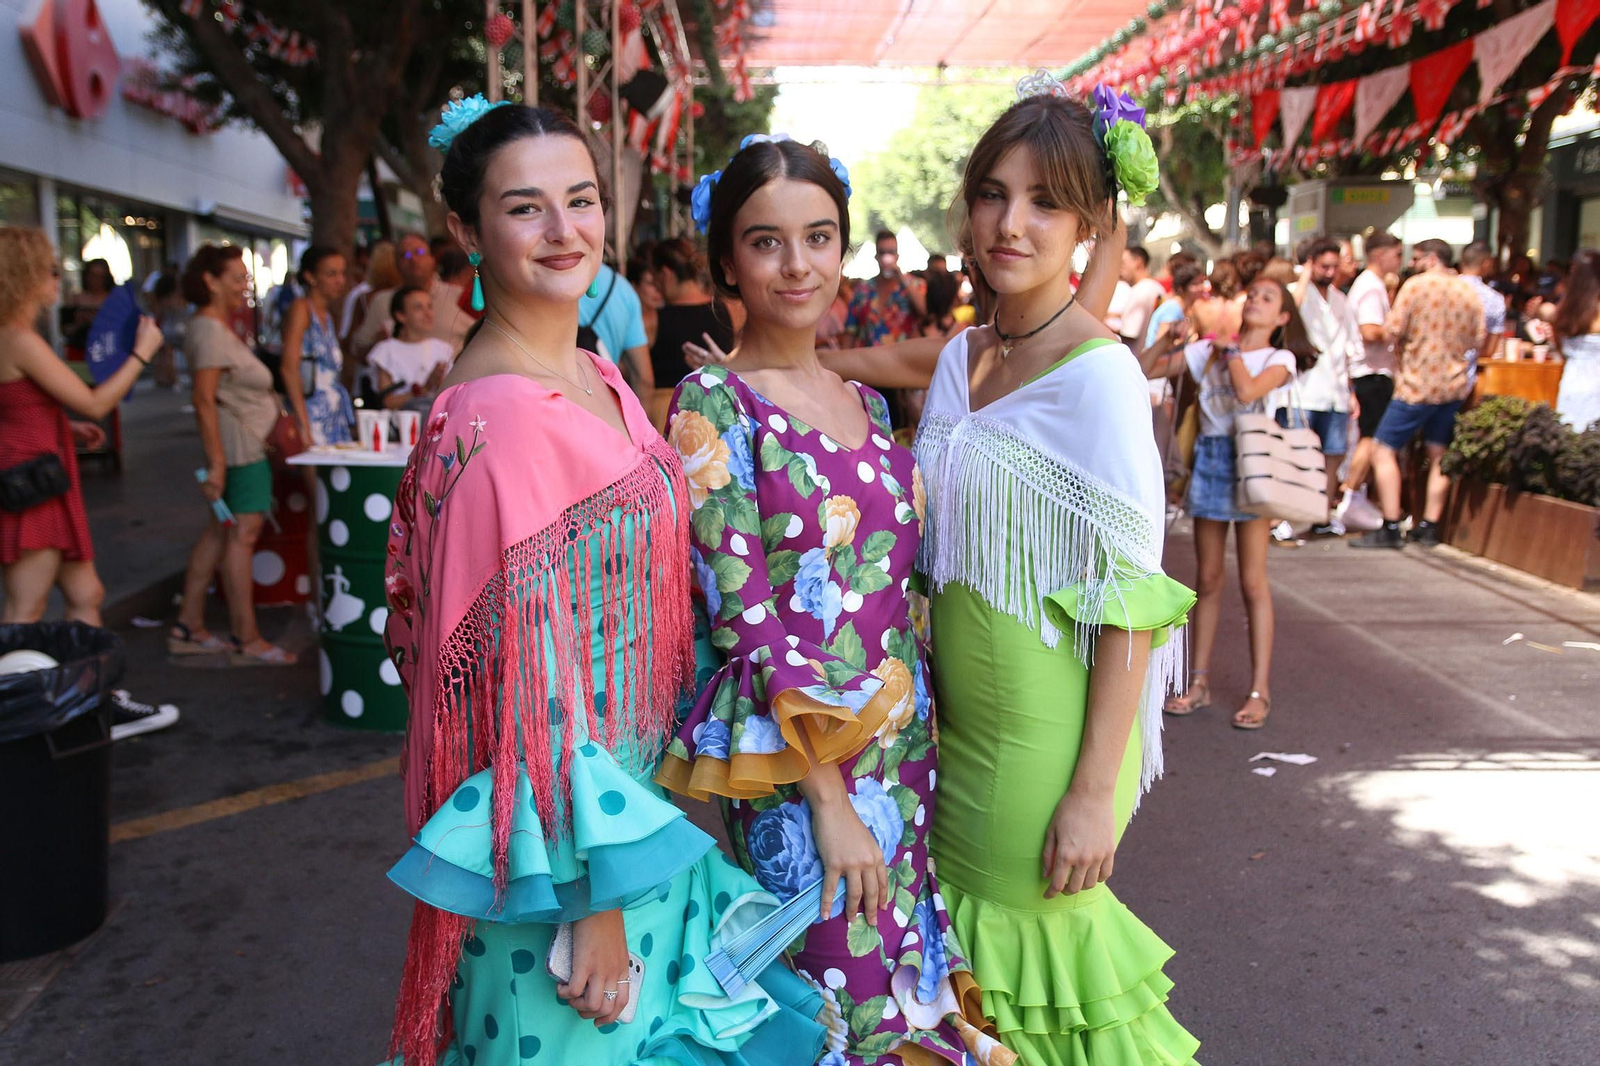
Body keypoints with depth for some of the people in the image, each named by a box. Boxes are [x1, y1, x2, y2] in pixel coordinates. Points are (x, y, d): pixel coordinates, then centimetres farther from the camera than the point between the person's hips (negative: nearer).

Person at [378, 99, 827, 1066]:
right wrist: (596, 897, -20)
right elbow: (529, 686, -23)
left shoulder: (595, 376, 4)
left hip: (631, 794, 8)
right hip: (564, 843, -8)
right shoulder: (500, 415, -23)